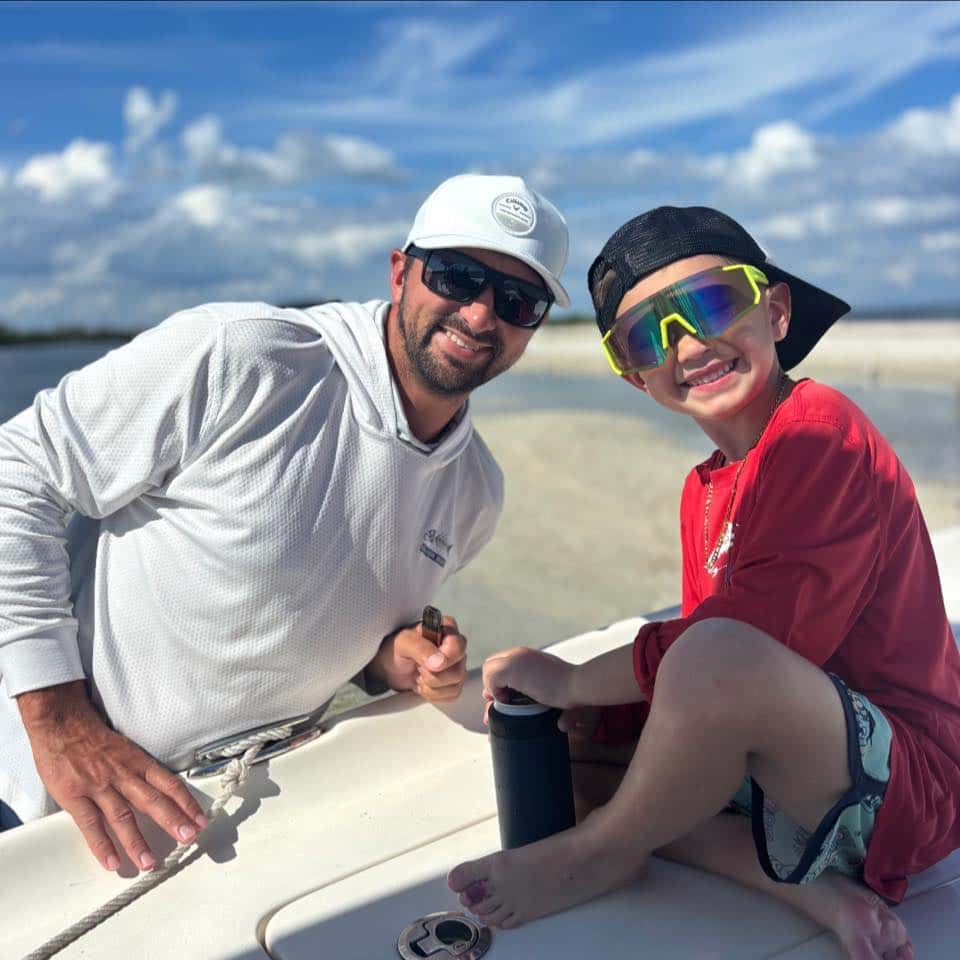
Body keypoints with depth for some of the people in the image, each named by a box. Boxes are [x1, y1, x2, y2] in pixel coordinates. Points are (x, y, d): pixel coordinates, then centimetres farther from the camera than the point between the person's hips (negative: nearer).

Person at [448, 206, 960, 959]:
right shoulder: (706, 489, 9)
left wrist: (570, 682, -12)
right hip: (784, 766, 9)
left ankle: (601, 853, -6)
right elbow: (694, 660, 8)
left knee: (715, 660, -36)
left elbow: (752, 640, -24)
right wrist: (586, 710, -9)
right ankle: (809, 888, -5)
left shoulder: (820, 431, -17)